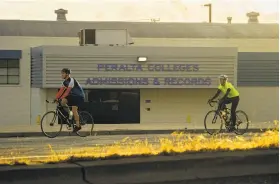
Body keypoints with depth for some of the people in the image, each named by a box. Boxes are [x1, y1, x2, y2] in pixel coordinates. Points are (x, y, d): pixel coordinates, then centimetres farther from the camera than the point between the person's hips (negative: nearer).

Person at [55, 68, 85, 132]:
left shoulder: (71, 80, -23)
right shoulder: (65, 82, 4)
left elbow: (67, 91, -32)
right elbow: (61, 90, 1)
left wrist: (61, 98, -38)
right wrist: (56, 98, -11)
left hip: (79, 96, -8)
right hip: (73, 95, 8)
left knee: (74, 109, -19)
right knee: (63, 101, -14)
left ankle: (78, 126, -9)